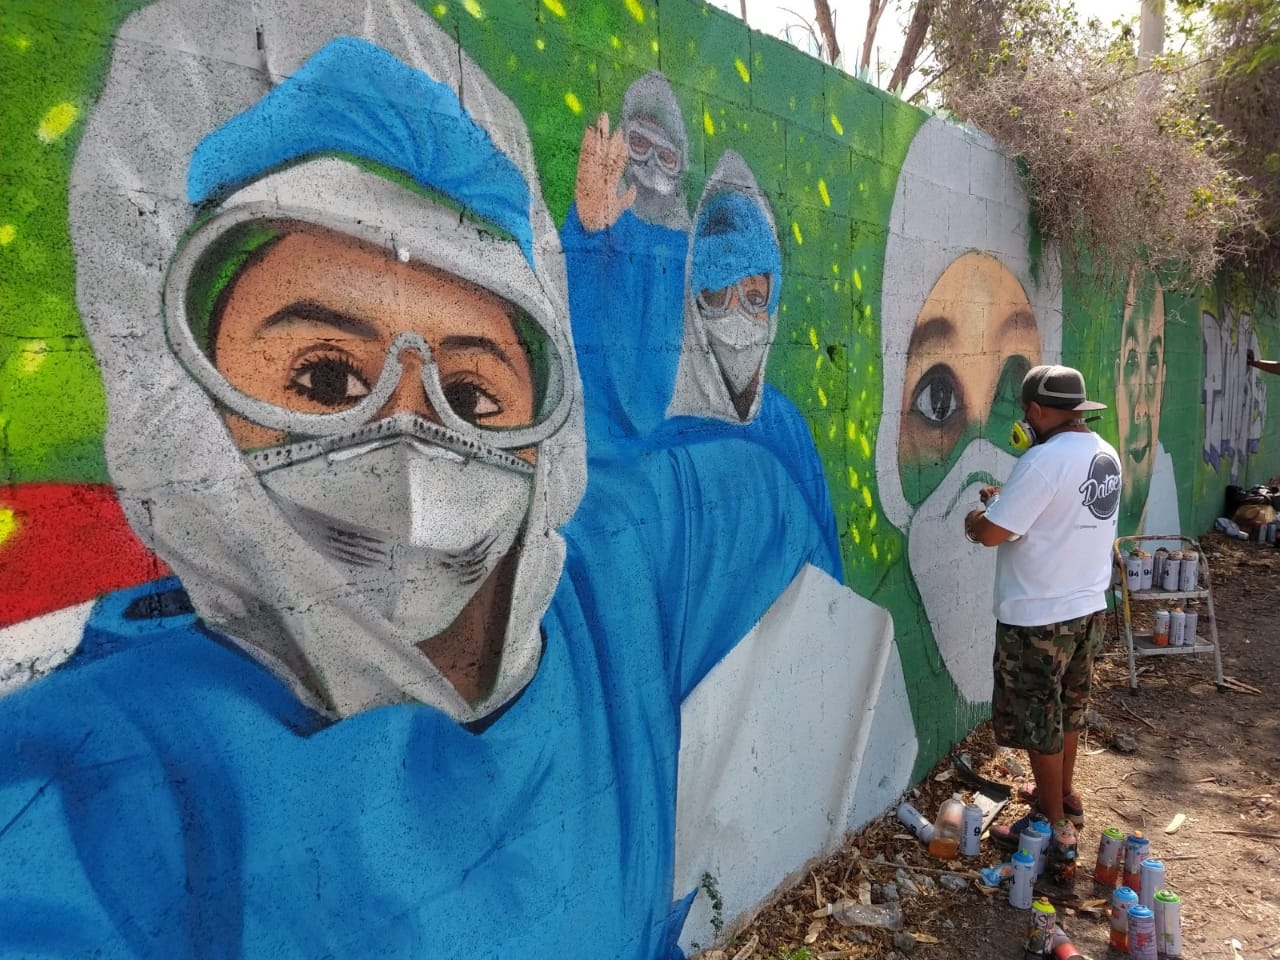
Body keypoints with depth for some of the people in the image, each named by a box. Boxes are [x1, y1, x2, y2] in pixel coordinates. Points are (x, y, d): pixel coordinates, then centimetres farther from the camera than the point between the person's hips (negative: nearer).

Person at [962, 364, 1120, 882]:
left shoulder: (1044, 460, -24)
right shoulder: (1105, 454, 5)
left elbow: (994, 533, -22)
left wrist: (976, 519, -1)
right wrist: (1008, 500, 16)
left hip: (1039, 616, -9)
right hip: (1087, 606, 9)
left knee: (1038, 720, 5)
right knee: (1068, 708, 24)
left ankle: (1057, 832, 14)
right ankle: (1064, 796, 42)